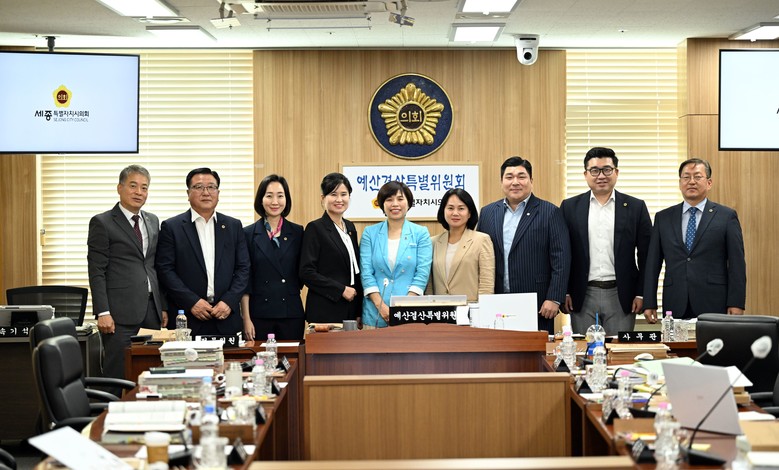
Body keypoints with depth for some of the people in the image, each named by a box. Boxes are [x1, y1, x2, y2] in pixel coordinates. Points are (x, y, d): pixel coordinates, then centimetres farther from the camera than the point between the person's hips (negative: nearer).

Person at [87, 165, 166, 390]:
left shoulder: (153, 221, 17)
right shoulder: (102, 223, -1)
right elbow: (96, 272, -6)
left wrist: (163, 306, 13)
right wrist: (103, 312, -13)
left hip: (151, 310, 6)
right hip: (121, 312, -6)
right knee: (118, 374, -6)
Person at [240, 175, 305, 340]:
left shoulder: (297, 232, 7)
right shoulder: (248, 234, 2)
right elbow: (244, 280, 0)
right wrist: (246, 319, -5)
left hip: (291, 313, 1)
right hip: (260, 313, -1)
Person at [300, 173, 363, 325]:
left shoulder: (350, 228, 15)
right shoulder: (315, 228, -6)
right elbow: (306, 272, -13)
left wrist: (359, 312, 10)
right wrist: (341, 290, -14)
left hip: (351, 310, 6)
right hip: (325, 311, -6)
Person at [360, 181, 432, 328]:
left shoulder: (421, 233, 5)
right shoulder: (369, 233, 8)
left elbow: (422, 273, -2)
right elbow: (366, 273, 1)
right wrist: (381, 307, -11)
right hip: (375, 314, 1)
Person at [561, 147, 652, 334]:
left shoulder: (636, 207, 5)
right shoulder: (570, 207, 6)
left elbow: (646, 256, 4)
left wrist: (641, 294, -1)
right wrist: (564, 292, 0)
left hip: (621, 297, 0)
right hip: (583, 297, 0)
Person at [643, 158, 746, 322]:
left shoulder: (727, 216, 5)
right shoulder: (663, 218, 12)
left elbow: (737, 263, 1)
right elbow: (653, 263, 10)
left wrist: (736, 304, -6)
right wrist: (649, 304, 4)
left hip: (713, 304, -2)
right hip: (675, 307, 2)